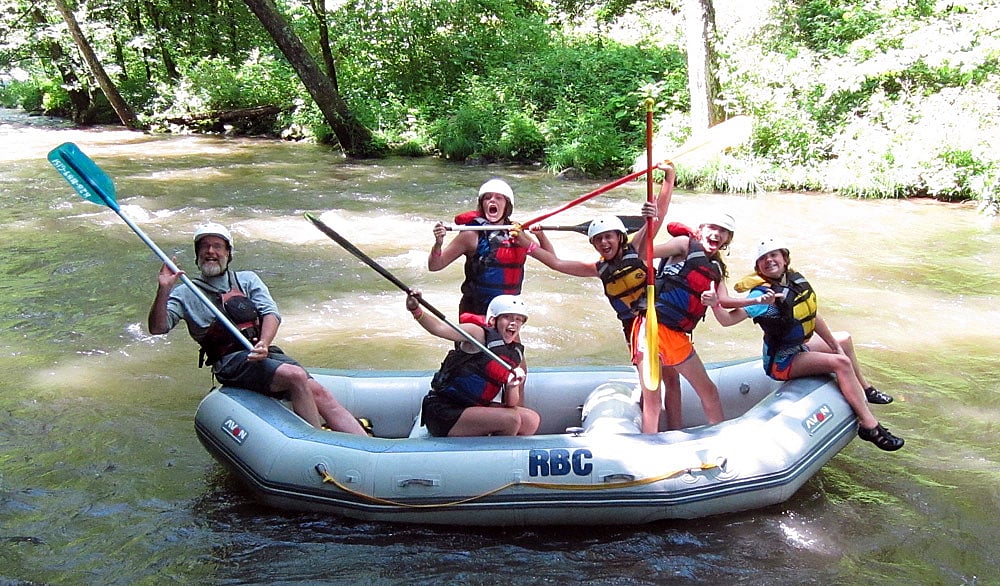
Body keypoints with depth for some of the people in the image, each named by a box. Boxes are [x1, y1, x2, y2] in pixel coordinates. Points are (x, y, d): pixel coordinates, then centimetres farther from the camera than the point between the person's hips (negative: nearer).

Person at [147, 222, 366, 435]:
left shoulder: (247, 279, 23)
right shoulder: (185, 293, 15)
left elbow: (271, 313, 8)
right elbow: (157, 328, 2)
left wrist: (263, 344, -13)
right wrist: (163, 291, -13)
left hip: (264, 353, 4)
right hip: (230, 361, -4)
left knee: (317, 392, -18)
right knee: (296, 376, -30)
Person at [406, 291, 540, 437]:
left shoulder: (516, 355, 8)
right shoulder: (479, 335, -10)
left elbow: (511, 405, 5)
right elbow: (439, 328, -26)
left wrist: (512, 386, -17)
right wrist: (417, 311, -44)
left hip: (473, 408, 8)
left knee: (532, 420, -2)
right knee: (510, 420, -22)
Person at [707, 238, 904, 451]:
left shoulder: (796, 280, -5)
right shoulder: (762, 294, -27)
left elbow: (813, 317, 3)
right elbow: (727, 319, -37)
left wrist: (835, 345, 7)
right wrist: (714, 304, -56)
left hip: (800, 345, 9)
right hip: (781, 361, -9)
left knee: (844, 339, 27)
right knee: (841, 363, -24)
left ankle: (864, 389, 47)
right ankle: (869, 426, -21)